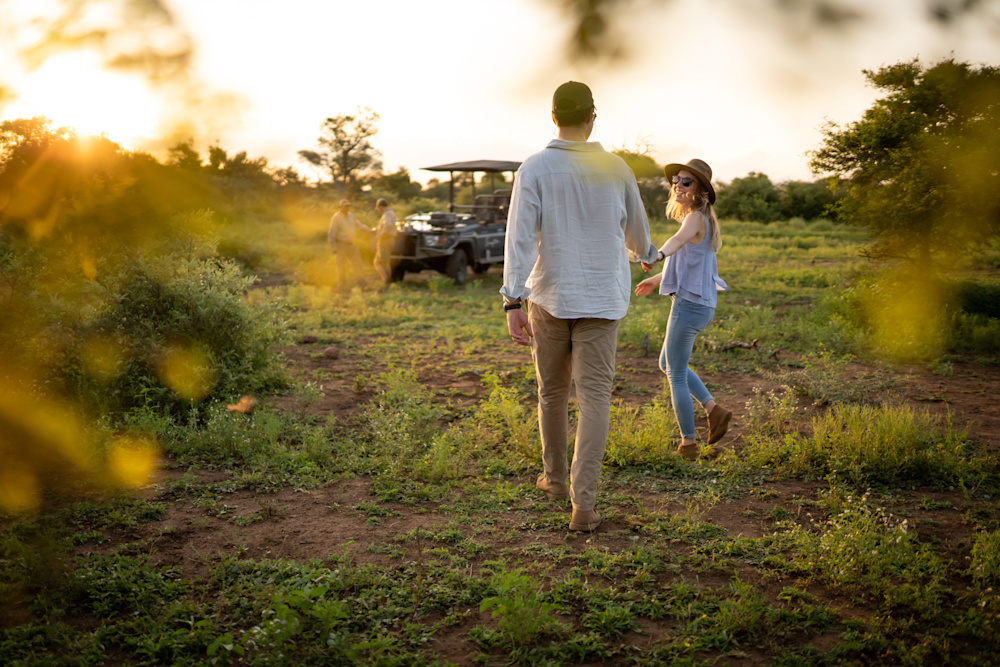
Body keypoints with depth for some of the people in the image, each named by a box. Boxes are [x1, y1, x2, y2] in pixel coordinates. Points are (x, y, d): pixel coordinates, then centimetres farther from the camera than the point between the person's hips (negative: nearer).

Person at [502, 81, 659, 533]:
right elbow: (637, 233, 14)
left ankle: (554, 478, 33)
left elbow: (520, 237, -13)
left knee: (552, 392, 16)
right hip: (602, 300, 0)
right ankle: (584, 501, -8)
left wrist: (513, 301, -13)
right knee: (594, 397, -1)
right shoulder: (616, 169, 0)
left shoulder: (534, 169, -5)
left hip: (549, 297, 0)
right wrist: (646, 255, 37)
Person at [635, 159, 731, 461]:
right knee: (667, 365, 22)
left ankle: (688, 443, 13)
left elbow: (679, 239, -39)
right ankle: (714, 410, 18)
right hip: (700, 304, 9)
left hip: (689, 304, -9)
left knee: (677, 375, 3)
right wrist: (658, 279, 38)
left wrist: (657, 255, -59)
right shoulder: (702, 220, 15)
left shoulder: (696, 218, -14)